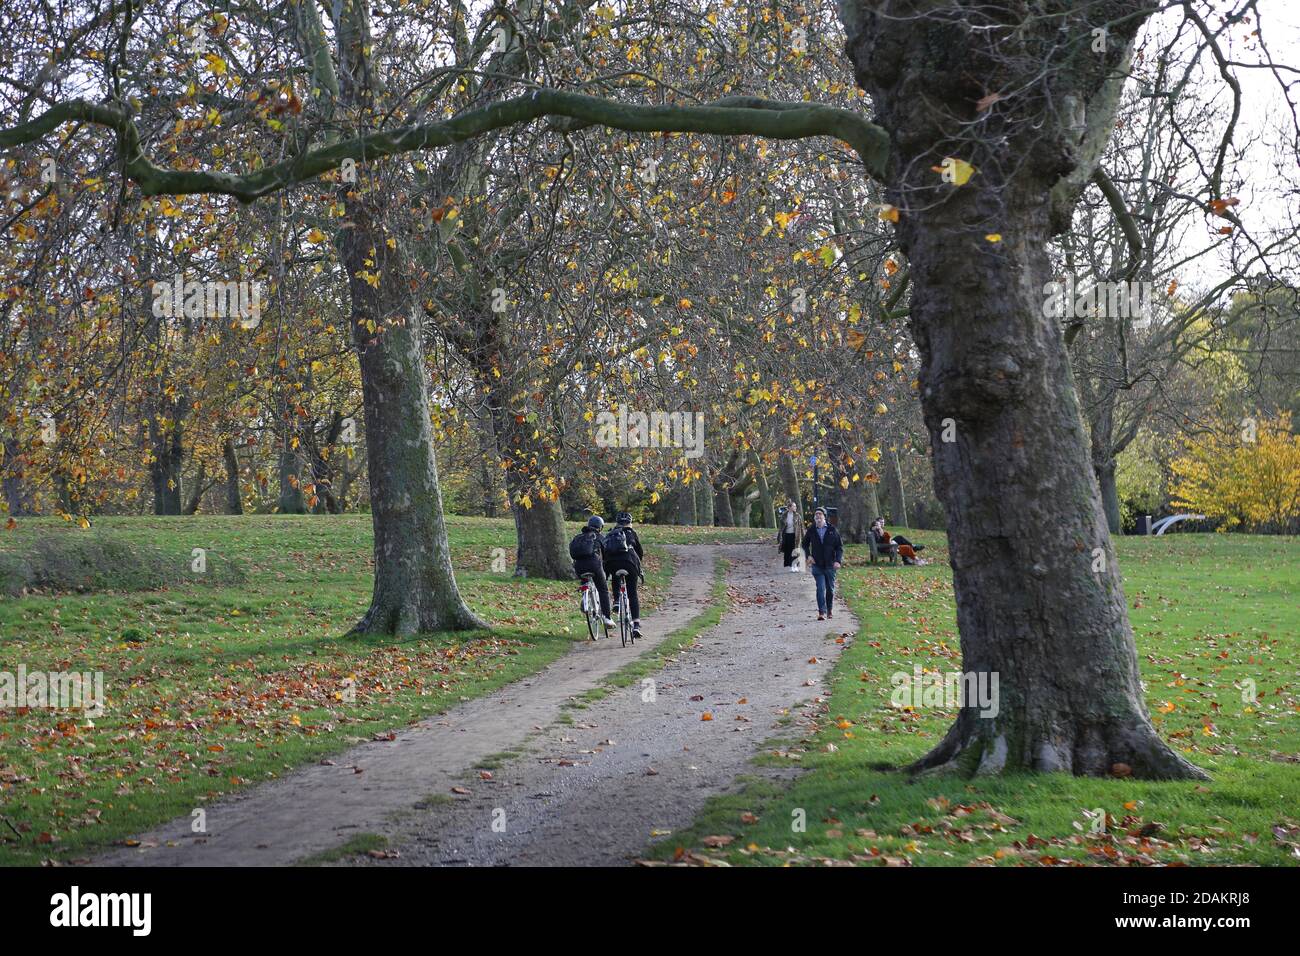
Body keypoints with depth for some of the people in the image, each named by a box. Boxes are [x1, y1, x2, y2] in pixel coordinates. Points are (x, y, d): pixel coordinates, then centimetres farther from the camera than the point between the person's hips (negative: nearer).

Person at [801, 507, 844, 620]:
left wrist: (838, 560, -9)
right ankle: (822, 612, -11)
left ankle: (830, 609, 29)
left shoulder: (832, 530, 1)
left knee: (830, 588, 10)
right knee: (820, 588, -10)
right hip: (817, 565, 0)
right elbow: (805, 544, 19)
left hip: (830, 564, 0)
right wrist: (808, 555, 2)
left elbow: (840, 546, 3)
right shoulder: (811, 531, 3)